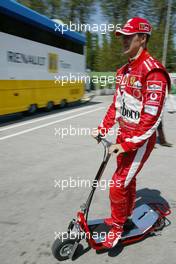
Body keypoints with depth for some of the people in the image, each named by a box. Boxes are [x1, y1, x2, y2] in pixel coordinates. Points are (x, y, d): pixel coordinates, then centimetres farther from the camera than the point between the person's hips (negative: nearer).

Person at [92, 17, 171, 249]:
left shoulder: (153, 71, -18)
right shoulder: (124, 71, 11)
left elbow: (152, 116, -24)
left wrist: (129, 144, -24)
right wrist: (103, 128, 7)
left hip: (140, 140, -8)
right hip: (124, 134, 8)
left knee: (117, 186, -4)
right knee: (127, 179, 22)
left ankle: (117, 225, 23)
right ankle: (126, 215, 44)